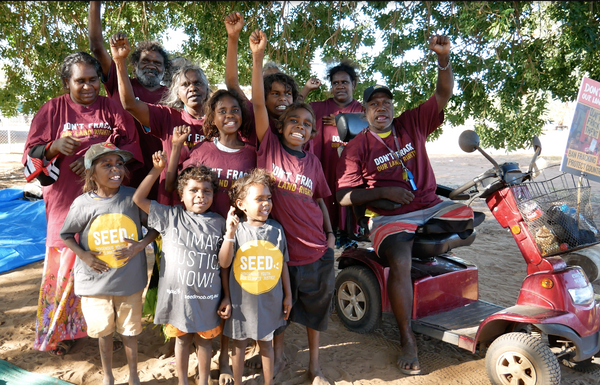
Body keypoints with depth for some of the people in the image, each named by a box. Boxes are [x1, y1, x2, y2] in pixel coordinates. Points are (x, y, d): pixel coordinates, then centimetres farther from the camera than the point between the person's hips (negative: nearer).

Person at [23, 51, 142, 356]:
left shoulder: (112, 109, 9)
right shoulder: (52, 110, 7)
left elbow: (132, 148, 0)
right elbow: (31, 159, 2)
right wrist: (54, 147, -19)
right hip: (66, 202, 0)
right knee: (66, 264, 1)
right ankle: (62, 331, 19)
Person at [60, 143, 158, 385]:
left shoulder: (133, 197, -10)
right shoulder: (83, 204, -9)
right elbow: (66, 234, 4)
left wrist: (141, 245, -17)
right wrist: (83, 255, -11)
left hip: (129, 280, 0)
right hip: (96, 281, 1)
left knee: (129, 331, 15)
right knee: (104, 331, 17)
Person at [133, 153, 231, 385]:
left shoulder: (219, 223, -2)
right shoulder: (171, 216, -3)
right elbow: (138, 199, -5)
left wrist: (227, 297, 1)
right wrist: (157, 169, -11)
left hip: (208, 297, 0)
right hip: (178, 294, 0)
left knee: (204, 340, 16)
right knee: (182, 339, 17)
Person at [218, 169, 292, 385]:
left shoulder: (276, 229, -4)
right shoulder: (237, 230, -10)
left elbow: (283, 264, 2)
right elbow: (224, 263, -17)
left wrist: (288, 295, 5)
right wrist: (230, 233, -27)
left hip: (270, 301, 1)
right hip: (242, 301, -1)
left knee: (266, 343, 17)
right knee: (239, 344, 15)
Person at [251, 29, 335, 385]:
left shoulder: (312, 161, 3)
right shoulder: (269, 146, -5)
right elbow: (258, 103, -14)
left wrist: (330, 234, 7)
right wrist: (258, 56, -21)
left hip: (315, 249, 2)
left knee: (315, 306, 15)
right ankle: (279, 356, 39)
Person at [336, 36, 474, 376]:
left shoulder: (412, 124, 9)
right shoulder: (357, 147, 0)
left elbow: (444, 95, -1)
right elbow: (345, 196, -6)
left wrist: (444, 58, -18)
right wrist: (385, 192, -16)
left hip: (429, 205, 4)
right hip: (390, 217, -4)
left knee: (469, 219, -17)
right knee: (400, 264, -27)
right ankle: (408, 341, -11)